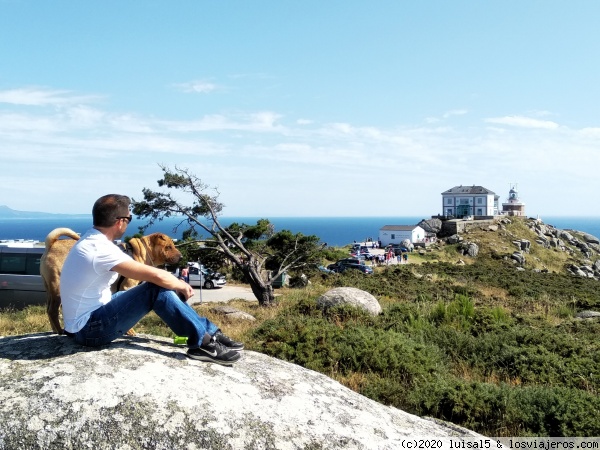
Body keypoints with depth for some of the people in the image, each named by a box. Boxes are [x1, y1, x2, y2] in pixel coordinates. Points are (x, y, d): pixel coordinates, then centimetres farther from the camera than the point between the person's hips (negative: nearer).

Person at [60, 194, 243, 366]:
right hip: (89, 328, -9)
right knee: (158, 289, -21)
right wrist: (181, 286, -8)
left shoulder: (92, 240, 6)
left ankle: (210, 332, 3)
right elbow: (157, 276, -27)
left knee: (159, 286, 4)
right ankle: (204, 343, -14)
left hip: (90, 318, 9)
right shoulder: (100, 249, -25)